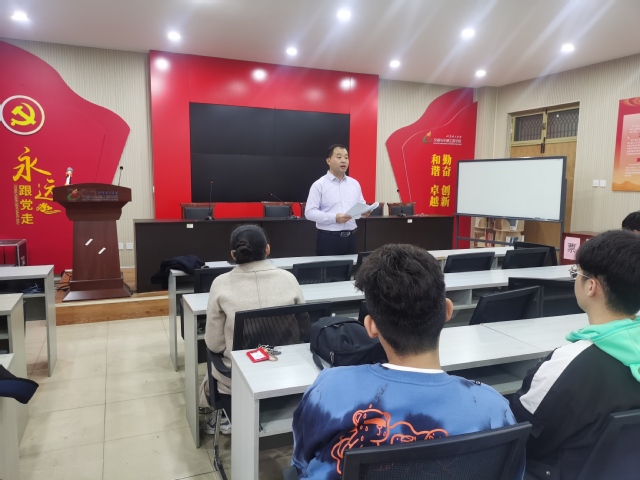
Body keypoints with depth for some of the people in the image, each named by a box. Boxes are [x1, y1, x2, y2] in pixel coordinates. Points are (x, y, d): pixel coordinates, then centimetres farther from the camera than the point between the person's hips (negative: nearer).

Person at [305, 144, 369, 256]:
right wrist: (334, 218, -21)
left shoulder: (354, 183, 12)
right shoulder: (319, 185, -5)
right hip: (328, 238, -5)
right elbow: (309, 212, -11)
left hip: (350, 237, 5)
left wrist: (364, 211, -7)